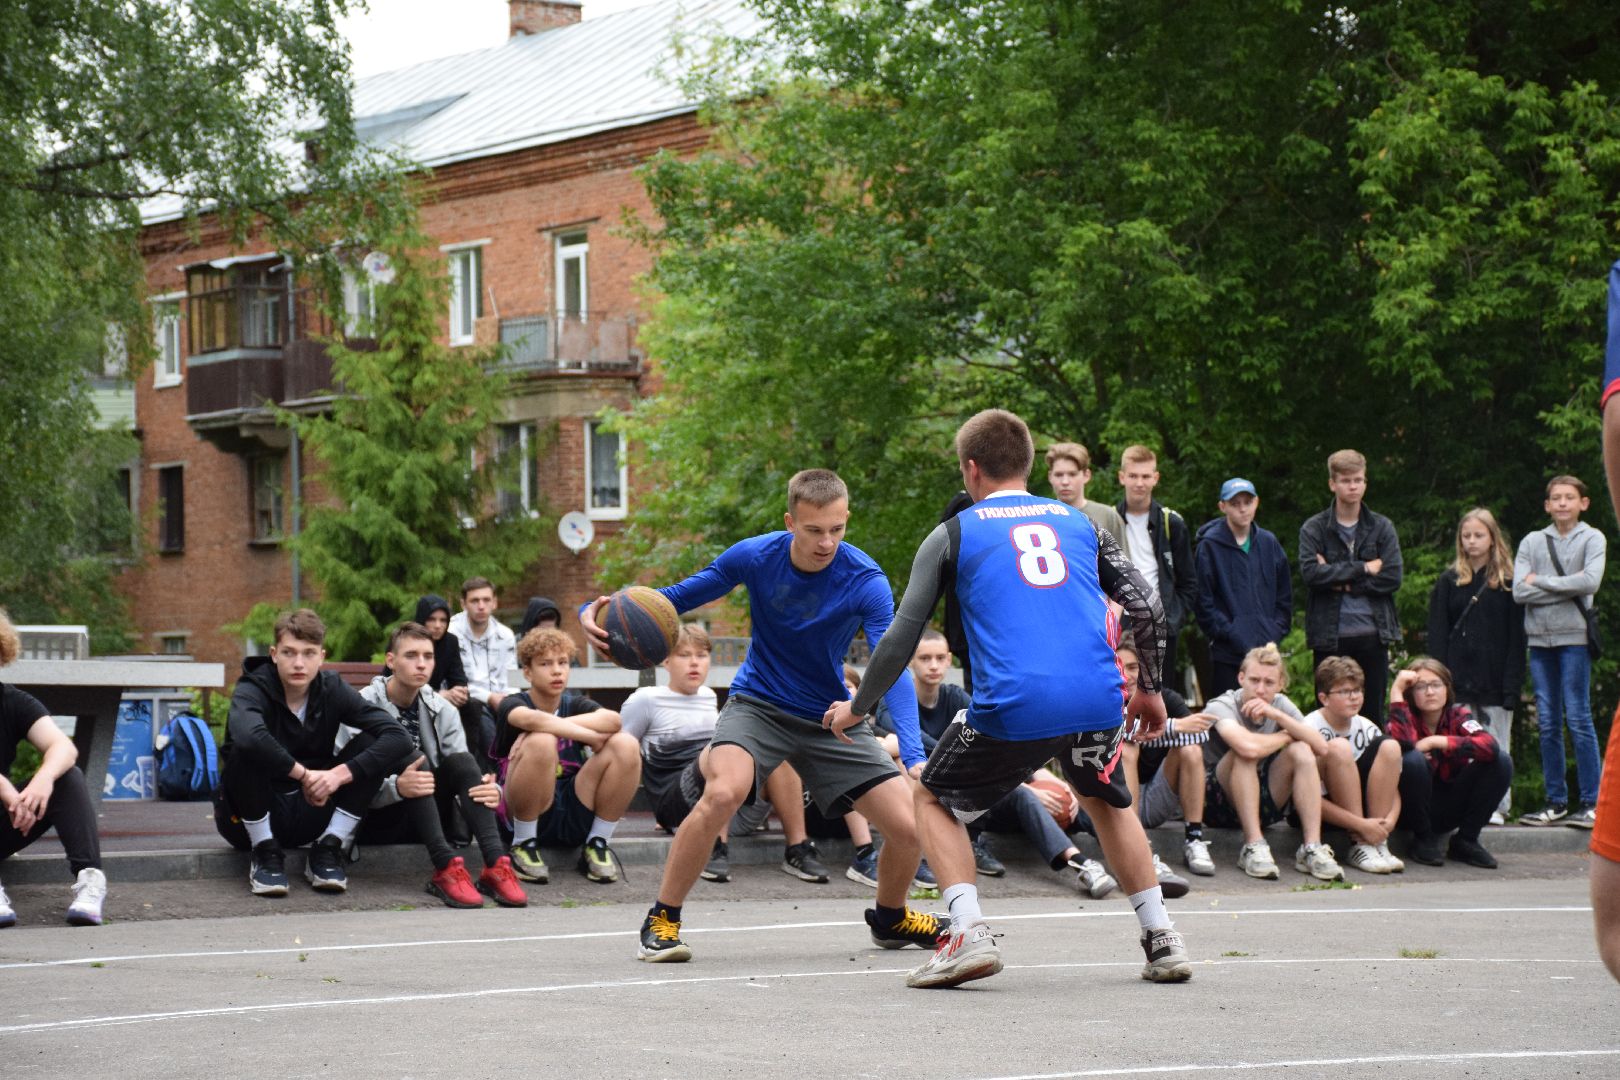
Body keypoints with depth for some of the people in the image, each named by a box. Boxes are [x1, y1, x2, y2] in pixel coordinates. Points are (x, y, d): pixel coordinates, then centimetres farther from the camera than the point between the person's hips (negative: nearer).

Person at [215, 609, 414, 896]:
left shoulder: (333, 690, -3)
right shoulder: (253, 690, -16)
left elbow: (399, 738, -15)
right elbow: (248, 735, -42)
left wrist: (342, 773, -27)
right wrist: (302, 773, -31)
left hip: (310, 813, 4)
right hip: (248, 818, -4)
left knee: (372, 745, -13)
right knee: (246, 751, -33)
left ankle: (328, 850, -8)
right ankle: (265, 855, -16)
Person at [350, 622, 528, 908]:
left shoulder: (443, 711, 7)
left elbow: (462, 771, 0)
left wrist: (490, 790, -23)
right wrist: (397, 787, -39)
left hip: (427, 820, 5)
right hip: (375, 823, -5)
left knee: (460, 760, -19)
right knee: (412, 759, -28)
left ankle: (495, 864, -35)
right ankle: (446, 868, -43)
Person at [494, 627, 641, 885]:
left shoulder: (575, 704, 11)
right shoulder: (512, 704, -1)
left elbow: (612, 720, -13)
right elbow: (532, 719, -27)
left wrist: (553, 726, -22)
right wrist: (590, 737, -20)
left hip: (574, 820, 4)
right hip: (529, 817, -4)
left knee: (626, 745, -14)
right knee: (540, 741, -30)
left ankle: (597, 844, -3)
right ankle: (523, 846, -13)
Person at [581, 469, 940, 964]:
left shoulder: (866, 580, -21)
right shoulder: (754, 556, -16)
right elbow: (678, 597, -3)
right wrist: (597, 612, -20)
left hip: (830, 718, 1)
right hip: (759, 703, -1)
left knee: (908, 826, -9)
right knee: (722, 792, -32)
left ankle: (890, 919, 25)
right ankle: (661, 920, -14)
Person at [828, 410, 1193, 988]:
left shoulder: (953, 534, 11)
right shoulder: (1078, 522, 20)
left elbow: (903, 636, 8)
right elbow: (1148, 609, 16)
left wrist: (857, 707, 22)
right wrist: (1149, 691, 30)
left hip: (1011, 707, -4)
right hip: (1096, 700, 4)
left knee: (933, 798, 20)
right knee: (1106, 801, 32)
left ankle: (968, 934, 0)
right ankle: (1162, 940, 21)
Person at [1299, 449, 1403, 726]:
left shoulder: (1381, 527, 8)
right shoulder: (1314, 529, 3)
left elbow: (1392, 577, -3)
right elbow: (1310, 572, -13)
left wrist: (1344, 583, -9)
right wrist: (1363, 569, -11)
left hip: (1372, 635, 1)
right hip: (1330, 637, -1)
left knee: (1373, 713, 5)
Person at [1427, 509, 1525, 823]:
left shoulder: (1507, 582, 5)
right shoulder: (1449, 582, 10)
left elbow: (1516, 636, 1)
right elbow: (1437, 634, 6)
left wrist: (1512, 682, -8)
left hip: (1495, 678, -1)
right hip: (1459, 678, 1)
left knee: (1495, 745, 1)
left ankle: (1497, 805, 5)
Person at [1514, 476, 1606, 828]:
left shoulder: (1592, 539, 2)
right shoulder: (1532, 542, 11)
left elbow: (1590, 581, -15)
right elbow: (1519, 591, -1)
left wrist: (1541, 581, -7)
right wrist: (1568, 588, -7)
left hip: (1574, 637, -4)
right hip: (1539, 639, 4)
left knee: (1578, 718, -7)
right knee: (1548, 723, 5)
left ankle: (1592, 803, -5)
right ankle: (1556, 802, 10)